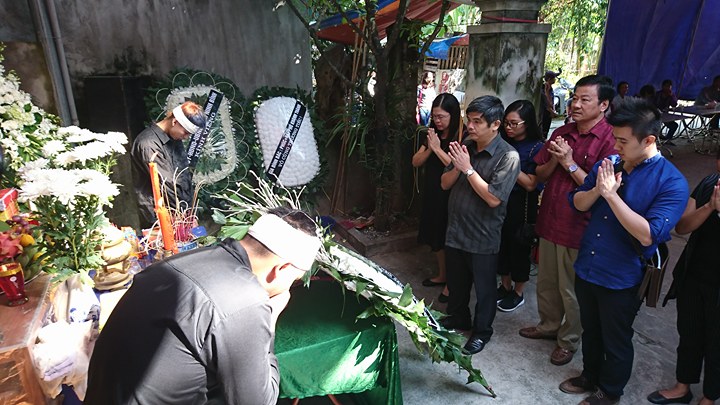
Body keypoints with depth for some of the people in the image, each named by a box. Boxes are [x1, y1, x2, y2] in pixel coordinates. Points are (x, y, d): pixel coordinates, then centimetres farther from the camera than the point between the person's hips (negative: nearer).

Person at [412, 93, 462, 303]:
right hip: (432, 194, 7)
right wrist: (429, 148, -12)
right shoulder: (433, 134, 6)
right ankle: (442, 275, 37)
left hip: (451, 196, -7)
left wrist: (437, 148, -21)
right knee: (435, 237, 17)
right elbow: (416, 162, 5)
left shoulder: (462, 137, -14)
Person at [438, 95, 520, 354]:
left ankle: (482, 330, 35)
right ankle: (458, 317, 46)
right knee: (456, 282, 23)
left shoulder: (508, 156, -17)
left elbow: (493, 198, -24)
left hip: (483, 237, -5)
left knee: (484, 288, 14)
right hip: (455, 230, 6)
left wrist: (468, 168, -22)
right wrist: (456, 167, -16)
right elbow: (445, 184, 4)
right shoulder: (465, 146, -1)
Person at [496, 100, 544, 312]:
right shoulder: (504, 143, 3)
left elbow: (531, 184, -18)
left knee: (519, 247, 8)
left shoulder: (536, 147, -11)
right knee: (501, 244, 14)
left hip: (521, 205, -5)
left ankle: (518, 293, 27)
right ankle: (505, 286, 34)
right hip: (500, 201, 5)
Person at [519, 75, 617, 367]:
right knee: (546, 282, 20)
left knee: (571, 290, 10)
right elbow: (539, 175, 8)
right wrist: (554, 160, -11)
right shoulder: (561, 133, 7)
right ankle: (549, 325, 42)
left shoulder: (610, 141, -14)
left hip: (578, 227, -6)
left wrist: (570, 164, -19)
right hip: (549, 220, 6)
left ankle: (569, 340, 31)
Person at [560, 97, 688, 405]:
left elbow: (648, 234, -26)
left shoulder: (672, 182, -18)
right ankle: (590, 376, 48)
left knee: (616, 341, 17)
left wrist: (611, 194, -28)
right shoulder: (609, 164, -2)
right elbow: (577, 203, 3)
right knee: (590, 331, 25)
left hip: (621, 279, -5)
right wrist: (597, 190, -18)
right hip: (586, 267, 5)